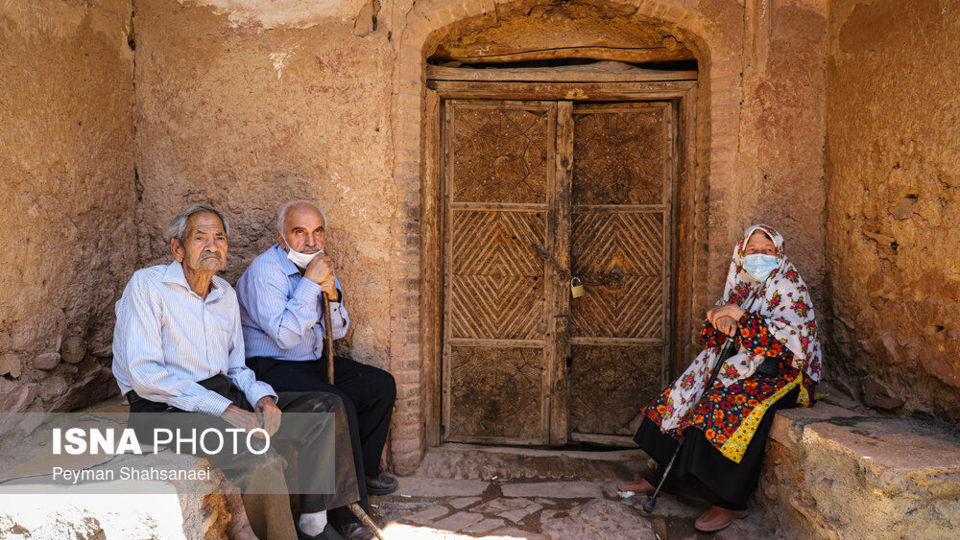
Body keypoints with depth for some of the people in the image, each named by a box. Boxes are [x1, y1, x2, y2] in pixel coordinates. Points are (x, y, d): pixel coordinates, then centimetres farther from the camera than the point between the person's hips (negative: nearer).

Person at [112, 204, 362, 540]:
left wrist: (262, 397, -5)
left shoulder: (226, 294, 17)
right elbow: (145, 375, -15)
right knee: (263, 460, -33)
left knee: (326, 408, -5)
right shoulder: (147, 285, -6)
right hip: (167, 408, -7)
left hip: (224, 396, 8)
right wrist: (225, 409, -21)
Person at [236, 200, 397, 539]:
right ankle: (348, 511, -17)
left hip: (314, 360, 9)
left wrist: (332, 295, -10)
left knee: (381, 385, 3)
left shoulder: (320, 266, 7)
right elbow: (284, 336, -28)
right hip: (271, 368, -9)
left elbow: (337, 331, 9)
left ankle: (363, 470, 20)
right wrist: (310, 283, -26)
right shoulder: (265, 270, -17)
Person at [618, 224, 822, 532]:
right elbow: (714, 338, 11)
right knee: (684, 397, -5)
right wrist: (722, 320, -14)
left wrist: (742, 316, -24)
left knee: (725, 406, -32)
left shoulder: (789, 287, -7)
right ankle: (660, 478, 4)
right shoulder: (742, 285, 12)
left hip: (780, 372, -7)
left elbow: (795, 336, -22)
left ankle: (730, 502, -20)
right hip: (744, 366, 7)